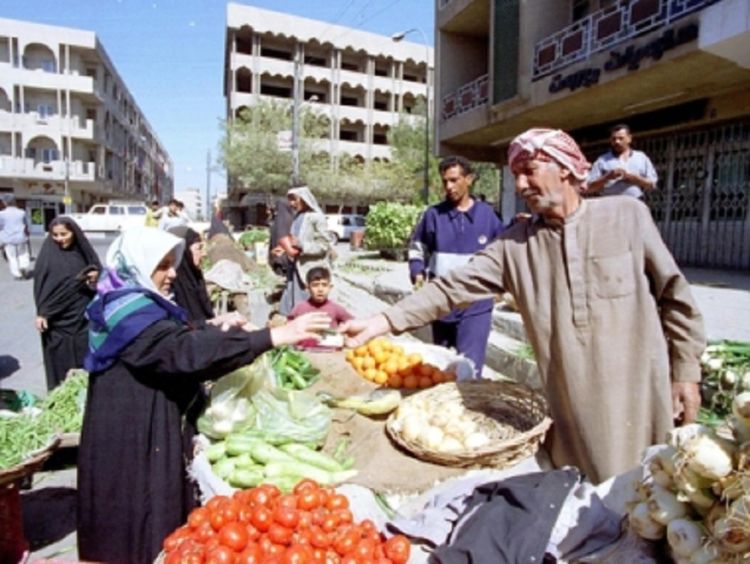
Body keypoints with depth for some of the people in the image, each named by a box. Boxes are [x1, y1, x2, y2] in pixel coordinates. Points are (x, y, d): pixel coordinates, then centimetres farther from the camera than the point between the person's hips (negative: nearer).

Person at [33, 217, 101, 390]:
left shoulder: (83, 250, 1)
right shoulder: (47, 254, -7)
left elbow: (98, 271, 11)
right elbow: (40, 284, -8)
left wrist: (95, 278, -12)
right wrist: (41, 313, -13)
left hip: (83, 313, 2)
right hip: (57, 317, -2)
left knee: (85, 353, 9)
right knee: (60, 357, 5)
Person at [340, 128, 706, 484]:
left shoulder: (627, 216, -5)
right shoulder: (514, 244, -2)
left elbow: (674, 295, 0)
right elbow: (455, 288, -8)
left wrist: (686, 372, 0)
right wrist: (383, 322, -17)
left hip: (637, 397, -1)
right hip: (572, 407, 1)